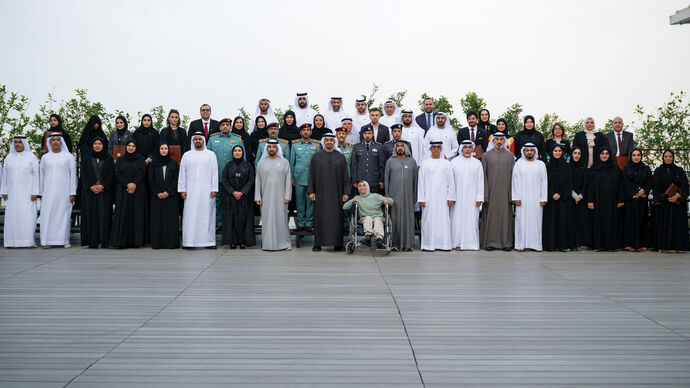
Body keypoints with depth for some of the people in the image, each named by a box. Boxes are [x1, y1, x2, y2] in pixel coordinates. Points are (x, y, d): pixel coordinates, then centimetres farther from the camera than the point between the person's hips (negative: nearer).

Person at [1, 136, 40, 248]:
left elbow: (36, 175, -3)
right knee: (12, 216, -1)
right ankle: (13, 242, 1)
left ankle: (28, 241, -8)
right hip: (12, 193, 3)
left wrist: (35, 192, -10)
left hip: (27, 192, -3)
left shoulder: (32, 157, 1)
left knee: (27, 216, -9)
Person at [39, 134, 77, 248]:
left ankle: (64, 240, 2)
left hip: (63, 191, -2)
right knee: (48, 215, -5)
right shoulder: (45, 157, 12)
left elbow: (73, 175, 3)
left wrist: (72, 193, -4)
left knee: (64, 215, -4)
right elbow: (41, 176, 14)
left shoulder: (69, 157, 5)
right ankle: (48, 241, -1)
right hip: (49, 191, 2)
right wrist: (41, 193, 8)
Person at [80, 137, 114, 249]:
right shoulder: (86, 158, 10)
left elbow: (111, 174, 1)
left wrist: (103, 186, -12)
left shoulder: (109, 158, 8)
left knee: (105, 214, -4)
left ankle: (105, 241, -3)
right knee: (91, 214, -2)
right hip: (89, 191, 1)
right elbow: (84, 174, 3)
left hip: (105, 191, -1)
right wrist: (91, 186, -11)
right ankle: (92, 242, -2)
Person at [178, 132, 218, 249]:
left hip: (207, 191, -1)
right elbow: (182, 173, 9)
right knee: (190, 215, -3)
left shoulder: (211, 155, 8)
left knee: (207, 215, -2)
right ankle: (190, 241, -1)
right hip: (191, 191, 1)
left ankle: (209, 241, 2)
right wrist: (182, 190, 2)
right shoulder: (187, 155, 11)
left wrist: (214, 189, -4)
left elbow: (214, 173, 4)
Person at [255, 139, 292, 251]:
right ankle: (268, 244, 7)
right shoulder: (261, 163, 9)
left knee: (281, 219, -2)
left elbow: (288, 181, 3)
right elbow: (257, 181, 8)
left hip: (280, 196, -1)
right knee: (267, 219, 1)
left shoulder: (284, 162, 6)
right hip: (266, 196, 1)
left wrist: (287, 197, -4)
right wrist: (257, 197, 1)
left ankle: (282, 243, 6)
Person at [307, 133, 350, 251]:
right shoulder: (316, 156, 6)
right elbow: (311, 175, 5)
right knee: (320, 217, 1)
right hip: (321, 193, 0)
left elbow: (345, 177, 6)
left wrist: (346, 192, -1)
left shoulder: (341, 157, 7)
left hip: (336, 192, 0)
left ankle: (337, 244, 7)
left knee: (337, 218, 1)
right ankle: (318, 244, 6)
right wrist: (311, 191, -2)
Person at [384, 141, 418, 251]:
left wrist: (415, 196, 5)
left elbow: (415, 179, 9)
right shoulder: (390, 161, 7)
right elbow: (386, 179, 8)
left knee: (408, 218, 0)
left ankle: (407, 244, 6)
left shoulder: (412, 161, 9)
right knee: (394, 218, -2)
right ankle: (395, 243, 4)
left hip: (408, 195, 1)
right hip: (394, 195, -1)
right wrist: (387, 195, 2)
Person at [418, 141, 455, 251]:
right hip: (429, 196, -1)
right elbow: (421, 182, 2)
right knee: (429, 220, -3)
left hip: (442, 196, 1)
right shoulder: (425, 164, 4)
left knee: (443, 219, 0)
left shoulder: (446, 163, 8)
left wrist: (451, 197, 1)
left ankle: (443, 244, 5)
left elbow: (451, 182, 8)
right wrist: (421, 198, -4)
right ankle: (429, 244, 1)